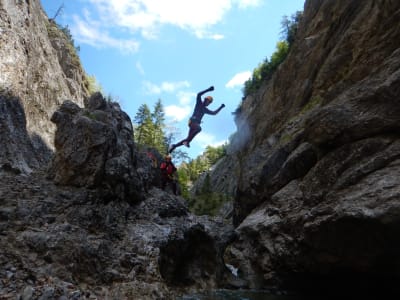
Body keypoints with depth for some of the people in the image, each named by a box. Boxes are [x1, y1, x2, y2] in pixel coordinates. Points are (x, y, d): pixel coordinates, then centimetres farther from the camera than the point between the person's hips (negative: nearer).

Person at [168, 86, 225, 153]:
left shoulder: (205, 110, 27)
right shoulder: (199, 103, 8)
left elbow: (214, 113, 34)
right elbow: (198, 94, -9)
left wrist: (221, 107, 29)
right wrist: (208, 90, -12)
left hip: (196, 124, 8)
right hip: (192, 121, -8)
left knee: (188, 139, 1)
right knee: (199, 128, -37)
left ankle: (174, 146, 9)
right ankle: (187, 141, -35)